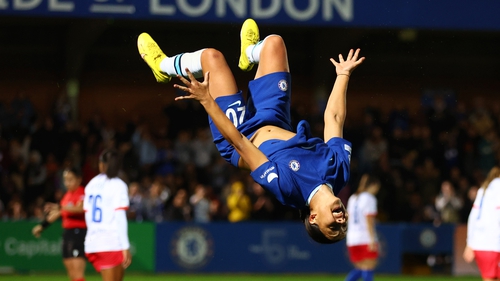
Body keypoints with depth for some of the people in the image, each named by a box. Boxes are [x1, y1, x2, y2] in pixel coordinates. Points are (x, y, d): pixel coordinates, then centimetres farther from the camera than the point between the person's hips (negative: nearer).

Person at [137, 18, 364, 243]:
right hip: (274, 123, 5)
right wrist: (343, 74, -4)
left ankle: (164, 68, 34)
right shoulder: (339, 172, -30)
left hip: (243, 131, -5)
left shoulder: (285, 186, -43)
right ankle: (249, 56, 45)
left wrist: (207, 100, -42)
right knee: (274, 42, 7)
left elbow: (238, 143, -42)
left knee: (211, 56, 0)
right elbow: (334, 118, -15)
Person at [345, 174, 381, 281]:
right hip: (366, 239, -7)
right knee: (368, 268, -5)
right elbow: (369, 221, -13)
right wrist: (372, 240, -15)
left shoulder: (352, 198, 16)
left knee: (359, 269, 12)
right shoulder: (369, 198, -6)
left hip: (352, 239, 7)